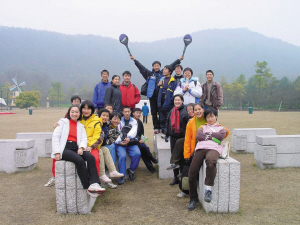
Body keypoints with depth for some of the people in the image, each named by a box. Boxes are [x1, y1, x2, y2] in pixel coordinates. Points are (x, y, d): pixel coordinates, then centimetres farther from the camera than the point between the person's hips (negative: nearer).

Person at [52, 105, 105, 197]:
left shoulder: (80, 126, 25)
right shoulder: (63, 122, 15)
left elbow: (84, 139, 11)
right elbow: (55, 137, 3)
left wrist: (81, 148, -12)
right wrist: (57, 152, -10)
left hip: (76, 148, 4)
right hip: (65, 148, -4)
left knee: (91, 157, -27)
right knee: (80, 160, -32)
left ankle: (94, 184, -38)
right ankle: (88, 187, -28)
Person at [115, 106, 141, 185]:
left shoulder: (134, 121, 18)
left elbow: (133, 131, -2)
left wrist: (129, 138, -23)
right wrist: (119, 142, -17)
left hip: (131, 143, 1)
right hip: (120, 144, -1)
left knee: (137, 153, -27)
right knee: (122, 156, -29)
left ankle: (131, 170, -4)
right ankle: (122, 176, -18)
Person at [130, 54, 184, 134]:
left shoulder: (163, 73, 9)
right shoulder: (149, 74, 9)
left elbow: (171, 66, 14)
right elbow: (141, 67, 11)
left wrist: (179, 60, 16)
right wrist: (134, 60, 10)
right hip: (152, 95, 1)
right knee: (154, 112, 5)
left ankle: (161, 127, 10)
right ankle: (156, 127, 12)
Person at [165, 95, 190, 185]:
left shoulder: (185, 111, -8)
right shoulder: (171, 111, 10)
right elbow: (168, 123, 18)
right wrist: (167, 135, 15)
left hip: (182, 137, -6)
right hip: (173, 137, 6)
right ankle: (176, 177, 21)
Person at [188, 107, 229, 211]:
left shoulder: (221, 128, 25)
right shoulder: (203, 127, 29)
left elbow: (221, 136, 1)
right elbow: (198, 136, 8)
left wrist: (206, 134, 8)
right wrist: (212, 137, 2)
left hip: (213, 149, -3)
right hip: (200, 148, 3)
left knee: (210, 161, -41)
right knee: (192, 173, -12)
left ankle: (208, 189, -31)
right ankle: (193, 199, 5)